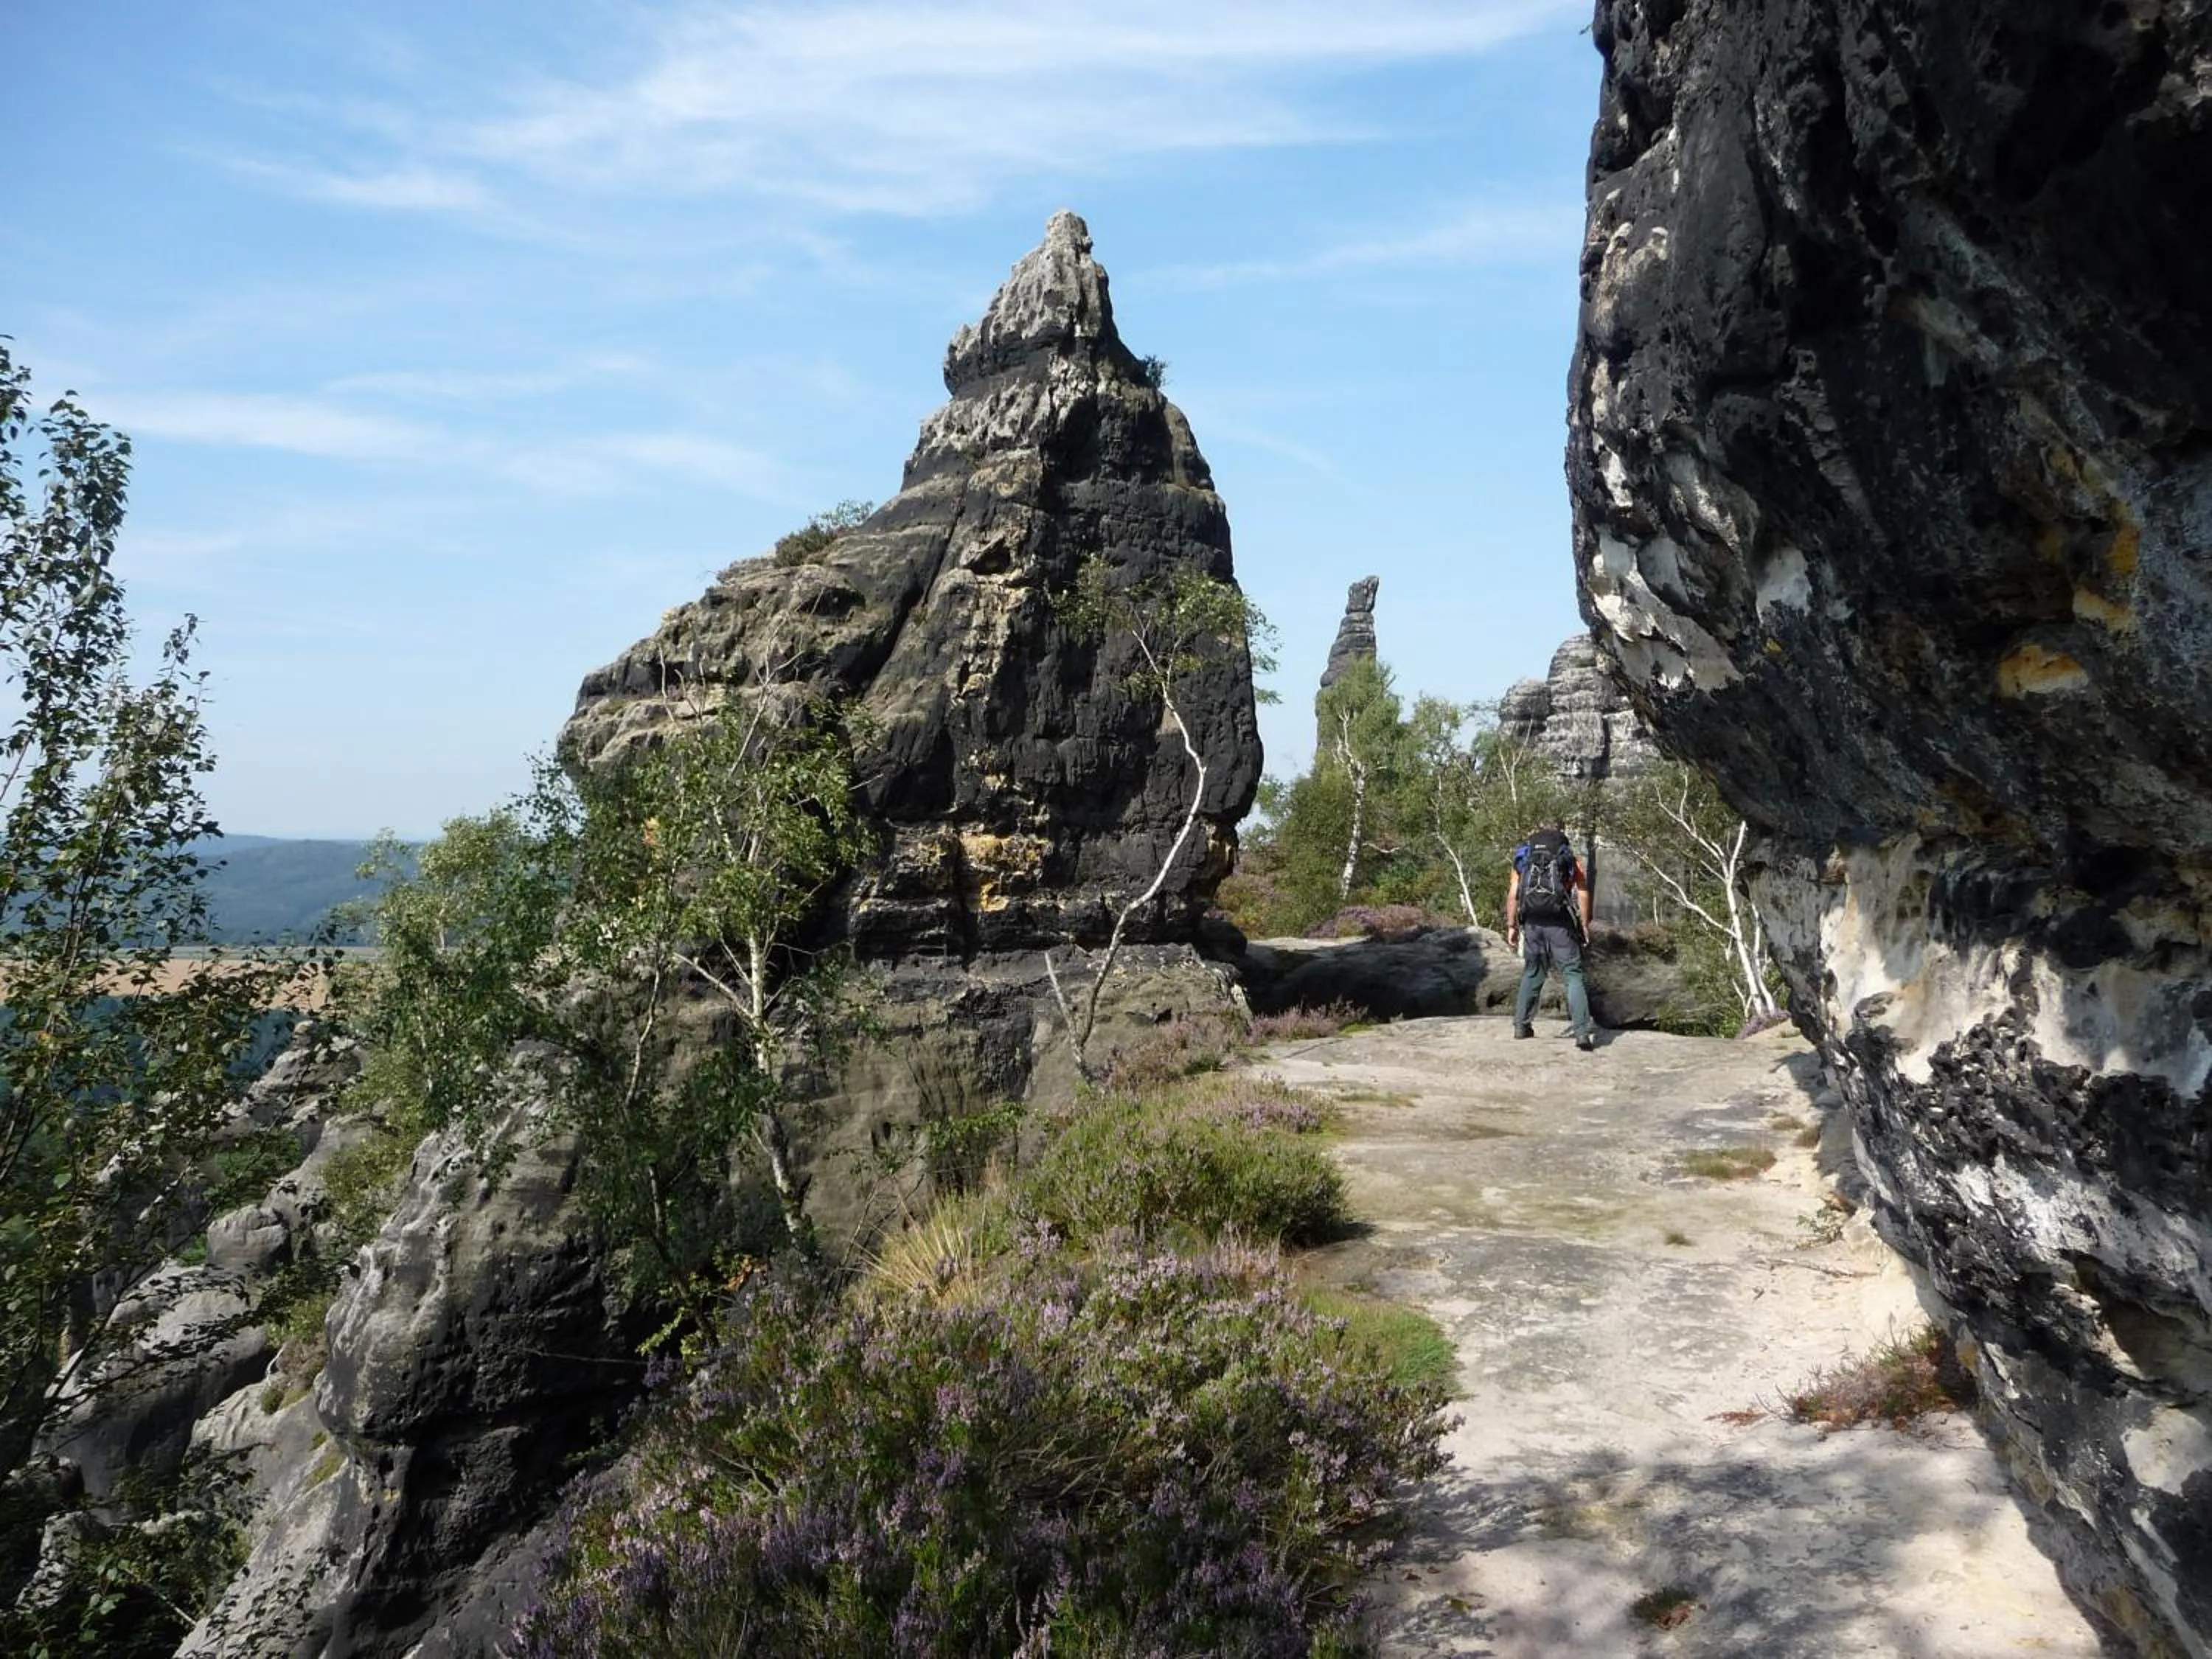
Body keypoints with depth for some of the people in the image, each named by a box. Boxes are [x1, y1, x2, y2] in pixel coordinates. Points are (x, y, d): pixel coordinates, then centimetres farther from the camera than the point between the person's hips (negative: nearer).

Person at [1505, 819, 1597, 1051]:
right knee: (1572, 974, -1)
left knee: (1532, 973, 19)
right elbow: (1582, 893, -3)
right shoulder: (1569, 857, 6)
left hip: (1532, 922, 3)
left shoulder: (1524, 857, 12)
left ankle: (1521, 1025, 22)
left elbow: (1513, 894, 5)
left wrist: (1511, 926, 9)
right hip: (1560, 923, -3)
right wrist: (1584, 924, 3)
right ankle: (1583, 1031, -12)